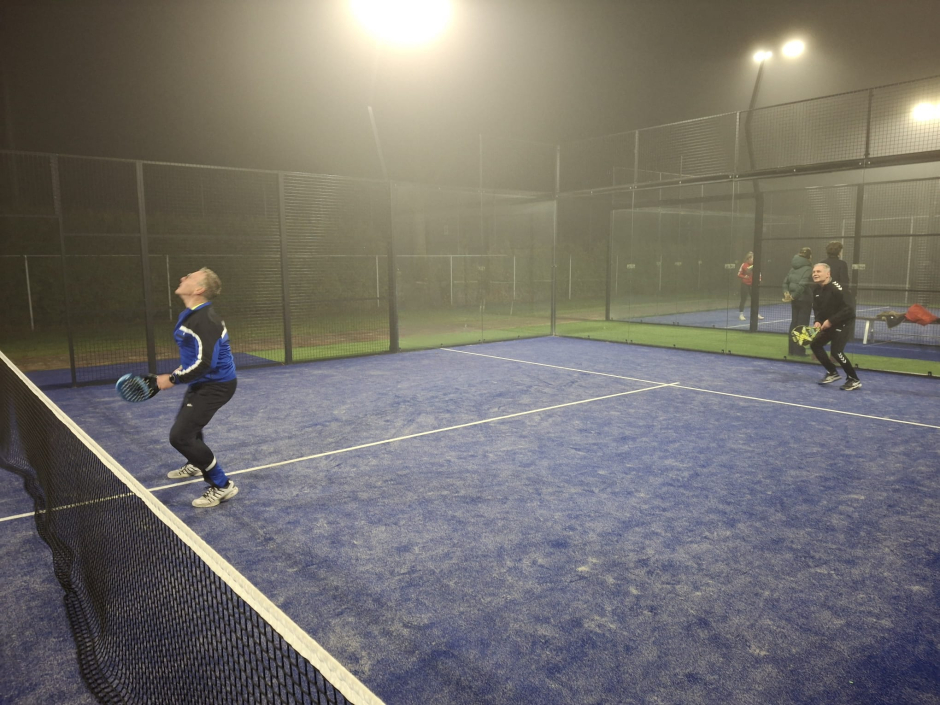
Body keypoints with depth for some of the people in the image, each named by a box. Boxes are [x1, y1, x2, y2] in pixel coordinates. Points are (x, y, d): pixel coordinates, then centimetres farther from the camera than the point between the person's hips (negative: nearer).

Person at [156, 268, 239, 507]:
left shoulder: (204, 320, -28)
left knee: (180, 436, -14)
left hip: (215, 385, -11)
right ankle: (196, 464, 59)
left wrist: (173, 379, -21)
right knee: (185, 423, 31)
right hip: (203, 382, 11)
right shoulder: (191, 315, 5)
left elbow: (204, 364, -32)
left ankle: (222, 486, -3)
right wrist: (180, 372, 13)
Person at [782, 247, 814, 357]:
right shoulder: (808, 269, -14)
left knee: (794, 323, 13)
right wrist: (793, 296, -16)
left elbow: (786, 282, 5)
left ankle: (792, 350, 17)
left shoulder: (793, 268, 7)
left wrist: (786, 292, -4)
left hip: (795, 300, 6)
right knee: (802, 325, 1)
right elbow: (803, 284, -22)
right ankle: (799, 351, 3)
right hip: (805, 300, -6)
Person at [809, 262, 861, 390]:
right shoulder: (817, 290, 2)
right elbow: (817, 309, 10)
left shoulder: (836, 288, -24)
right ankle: (832, 373, 21)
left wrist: (831, 321, -27)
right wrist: (817, 321, -10)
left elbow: (849, 309, -28)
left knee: (836, 351, -18)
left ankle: (854, 380, -4)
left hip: (844, 323, -9)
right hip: (829, 324, 9)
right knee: (815, 344, 7)